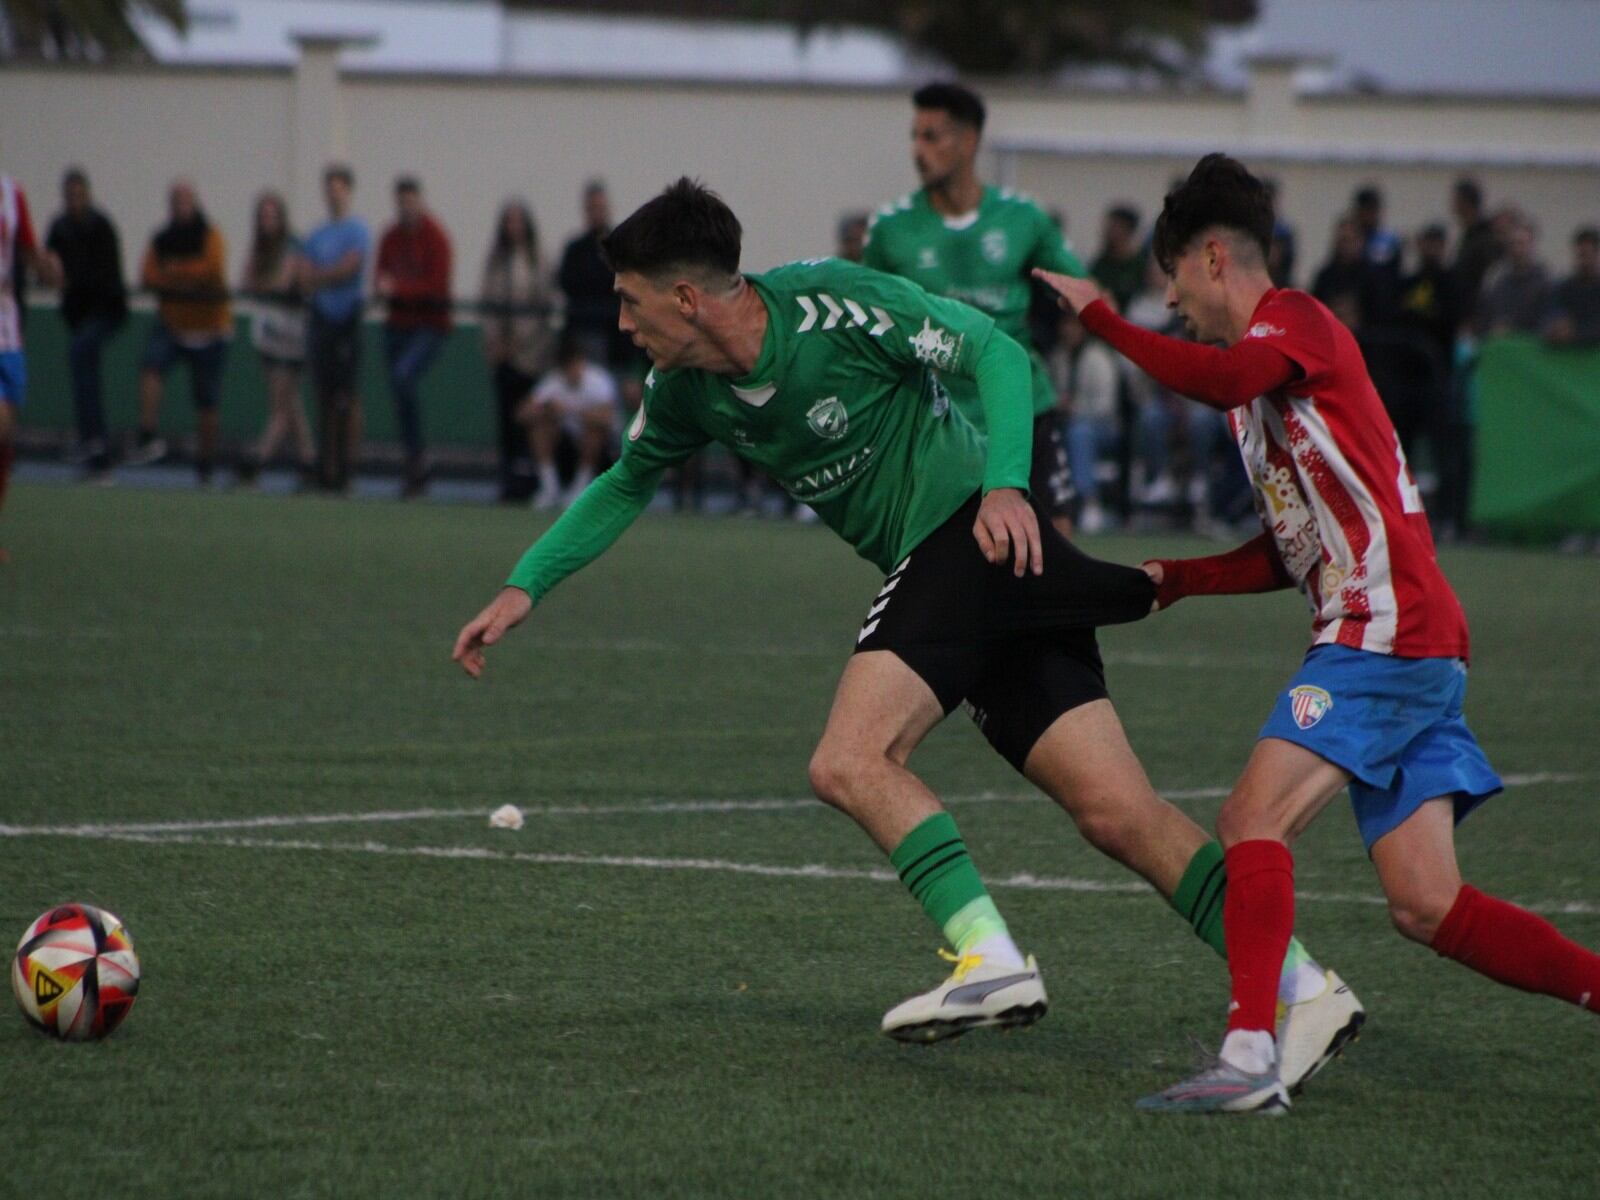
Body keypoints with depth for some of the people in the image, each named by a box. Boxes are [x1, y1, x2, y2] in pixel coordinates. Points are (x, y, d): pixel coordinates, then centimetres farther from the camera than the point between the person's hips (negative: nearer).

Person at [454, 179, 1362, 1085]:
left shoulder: (832, 305, -15)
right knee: (1118, 812, -3)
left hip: (979, 534, -7)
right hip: (933, 570, 7)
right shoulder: (689, 390, 9)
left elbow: (996, 352, -12)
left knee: (850, 762, -20)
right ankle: (1302, 987, -6)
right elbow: (628, 483, 27)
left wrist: (1006, 484, -24)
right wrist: (525, 589, 21)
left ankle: (993, 962, -23)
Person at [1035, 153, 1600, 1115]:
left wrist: (1101, 316, -18)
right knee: (1425, 907, 2)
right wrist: (1176, 579, 16)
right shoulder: (1261, 367, 25)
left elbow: (1222, 379, -28)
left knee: (1253, 819, -18)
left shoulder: (1296, 318, -3)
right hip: (1405, 642, 10)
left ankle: (1251, 1057, -27)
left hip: (1387, 630, -10)